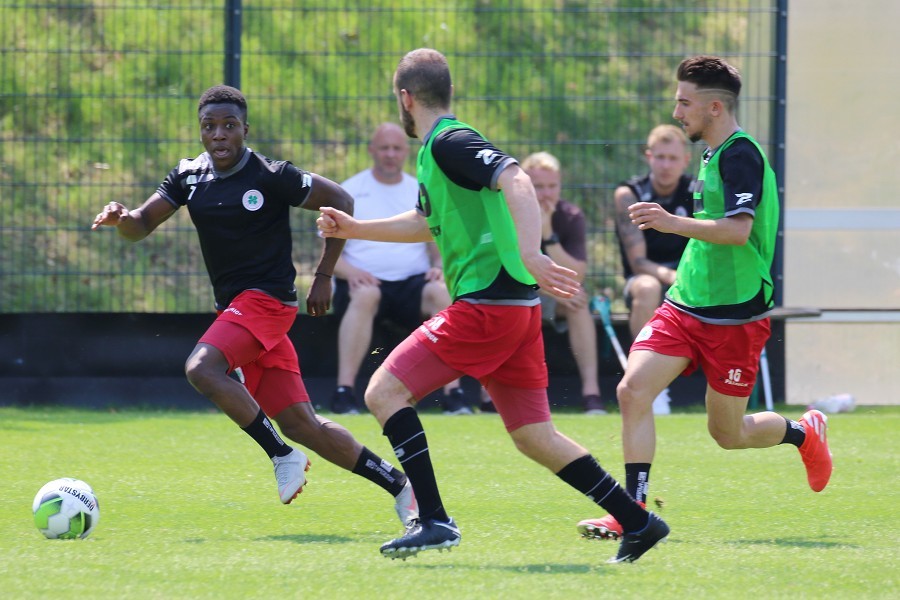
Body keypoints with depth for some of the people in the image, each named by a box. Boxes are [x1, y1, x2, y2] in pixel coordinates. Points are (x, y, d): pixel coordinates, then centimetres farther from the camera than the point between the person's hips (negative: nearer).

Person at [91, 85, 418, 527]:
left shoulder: (272, 177, -11)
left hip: (266, 299, -7)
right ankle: (398, 486, 13)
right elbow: (141, 226, 9)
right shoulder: (189, 176, 8)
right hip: (233, 306, 7)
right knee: (300, 424, 3)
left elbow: (340, 201, -3)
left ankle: (283, 457, -17)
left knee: (202, 367, -29)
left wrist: (323, 278, -2)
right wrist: (122, 218, -15)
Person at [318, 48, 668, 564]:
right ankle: (638, 523, 11)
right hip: (514, 308, 10)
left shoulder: (450, 143, -10)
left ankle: (434, 521, -12)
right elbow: (429, 223, 38)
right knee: (534, 436, 11)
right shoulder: (435, 151, 20)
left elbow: (517, 181, -27)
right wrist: (354, 229, 39)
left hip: (487, 304, -10)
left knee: (385, 391, -7)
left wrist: (529, 254, -40)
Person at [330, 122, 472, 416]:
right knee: (365, 295, -39)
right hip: (364, 281, -2)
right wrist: (350, 271, -19)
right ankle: (344, 393, -42)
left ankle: (454, 393, -35)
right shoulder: (348, 192, 9)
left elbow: (440, 248, 15)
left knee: (442, 292, -32)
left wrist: (439, 267, -9)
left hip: (412, 282, 2)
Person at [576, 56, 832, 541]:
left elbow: (739, 229, -30)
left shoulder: (741, 155, -16)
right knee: (633, 390, -12)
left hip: (734, 317, -8)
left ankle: (805, 433, 34)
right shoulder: (715, 154, 13)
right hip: (686, 304, 8)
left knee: (728, 434, 4)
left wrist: (675, 223, -39)